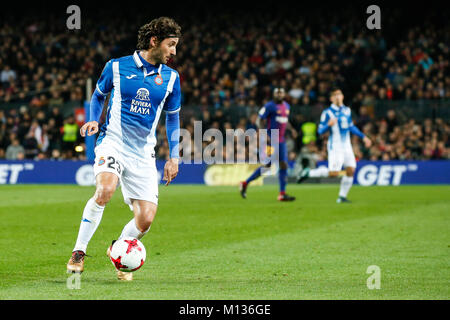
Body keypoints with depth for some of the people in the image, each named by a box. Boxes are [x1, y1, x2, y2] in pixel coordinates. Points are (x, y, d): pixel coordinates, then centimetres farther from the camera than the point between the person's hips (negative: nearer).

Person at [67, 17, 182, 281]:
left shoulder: (171, 77, 7)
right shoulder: (117, 67, 0)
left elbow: (173, 117, 18)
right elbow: (99, 95, 17)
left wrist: (174, 157, 12)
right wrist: (93, 120, -1)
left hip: (144, 153, 3)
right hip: (113, 142, -3)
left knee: (146, 219, -6)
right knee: (105, 189, -33)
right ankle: (79, 252, -19)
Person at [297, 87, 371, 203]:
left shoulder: (347, 110, 10)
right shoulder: (327, 113, -9)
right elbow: (320, 131, -8)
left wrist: (363, 137, 24)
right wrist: (329, 125, -28)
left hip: (346, 146, 6)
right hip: (335, 147, -6)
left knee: (351, 170, -3)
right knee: (333, 173, -15)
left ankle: (342, 196, 9)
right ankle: (308, 172, 4)